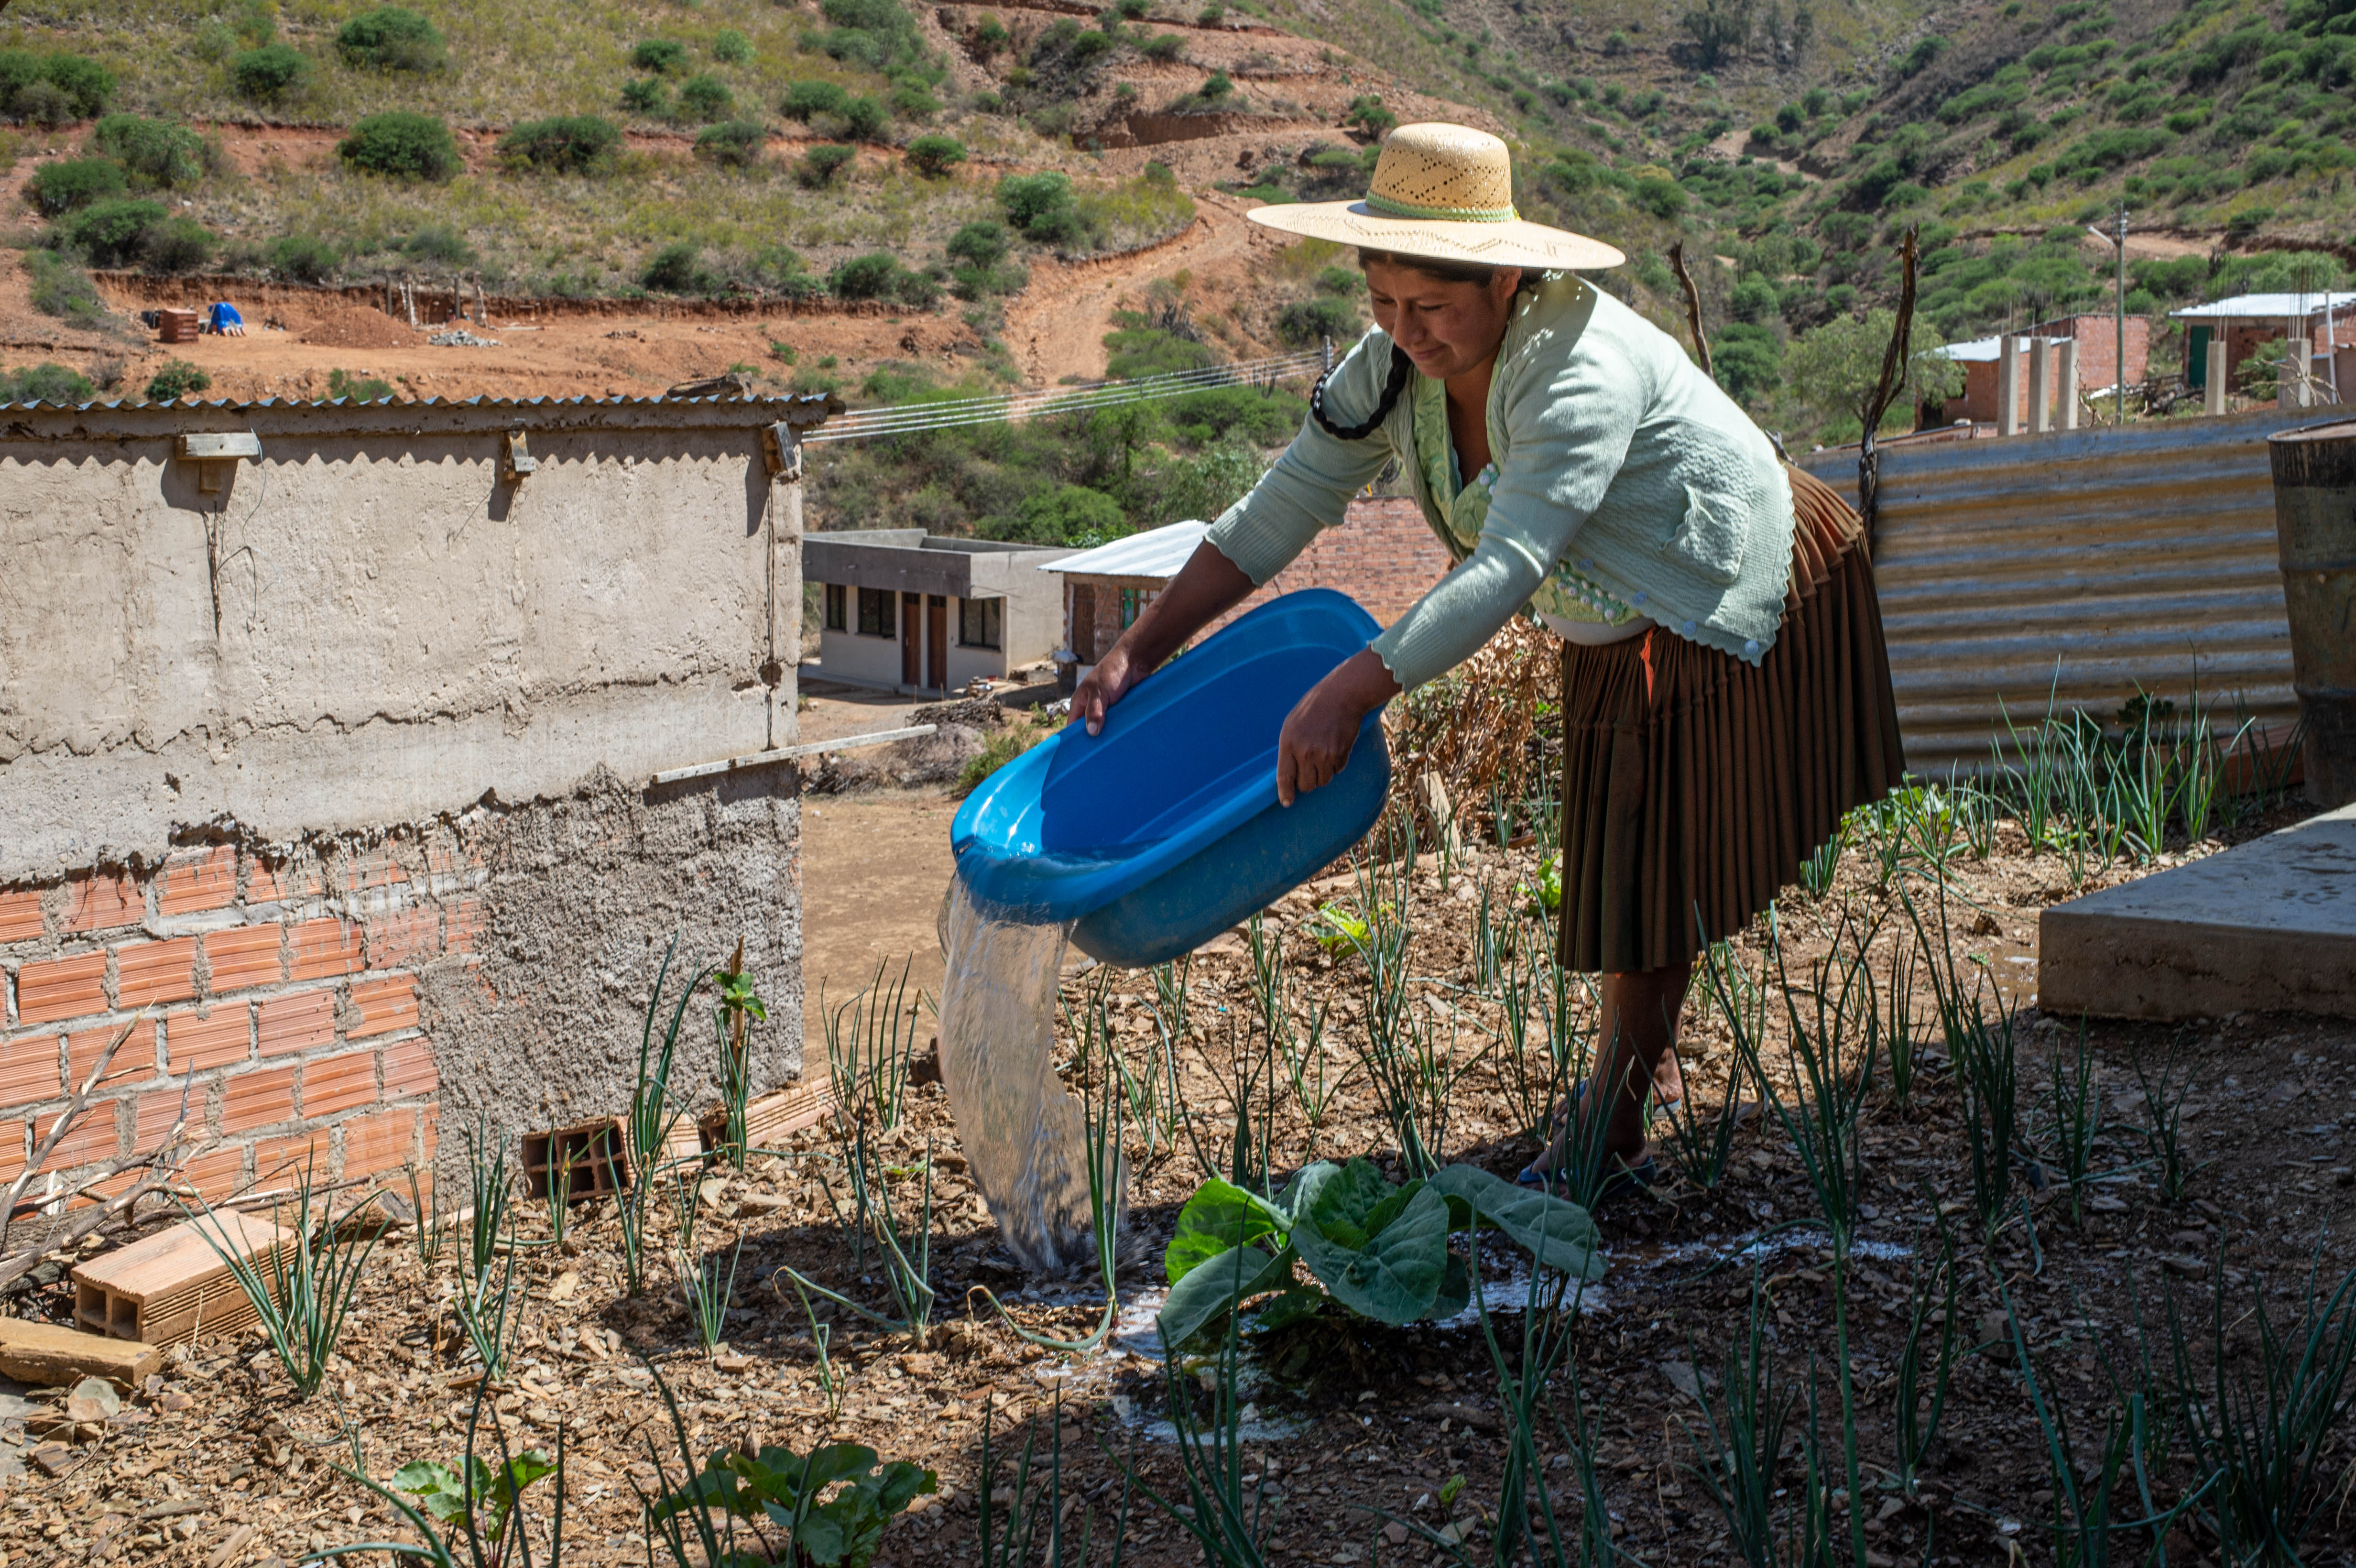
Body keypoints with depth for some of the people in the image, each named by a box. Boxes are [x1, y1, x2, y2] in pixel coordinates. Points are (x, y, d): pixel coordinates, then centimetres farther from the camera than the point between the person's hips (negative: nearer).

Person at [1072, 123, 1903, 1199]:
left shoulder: (1582, 367, -36)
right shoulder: (1394, 366, -12)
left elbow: (1507, 569, -44)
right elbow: (1279, 510, -10)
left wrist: (1351, 691, -51)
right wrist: (1139, 651, -18)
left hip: (1734, 606, -7)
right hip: (1624, 634, 7)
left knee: (1658, 861, -4)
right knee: (1627, 847, 19)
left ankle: (1607, 1139, 5)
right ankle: (1647, 1056, 38)